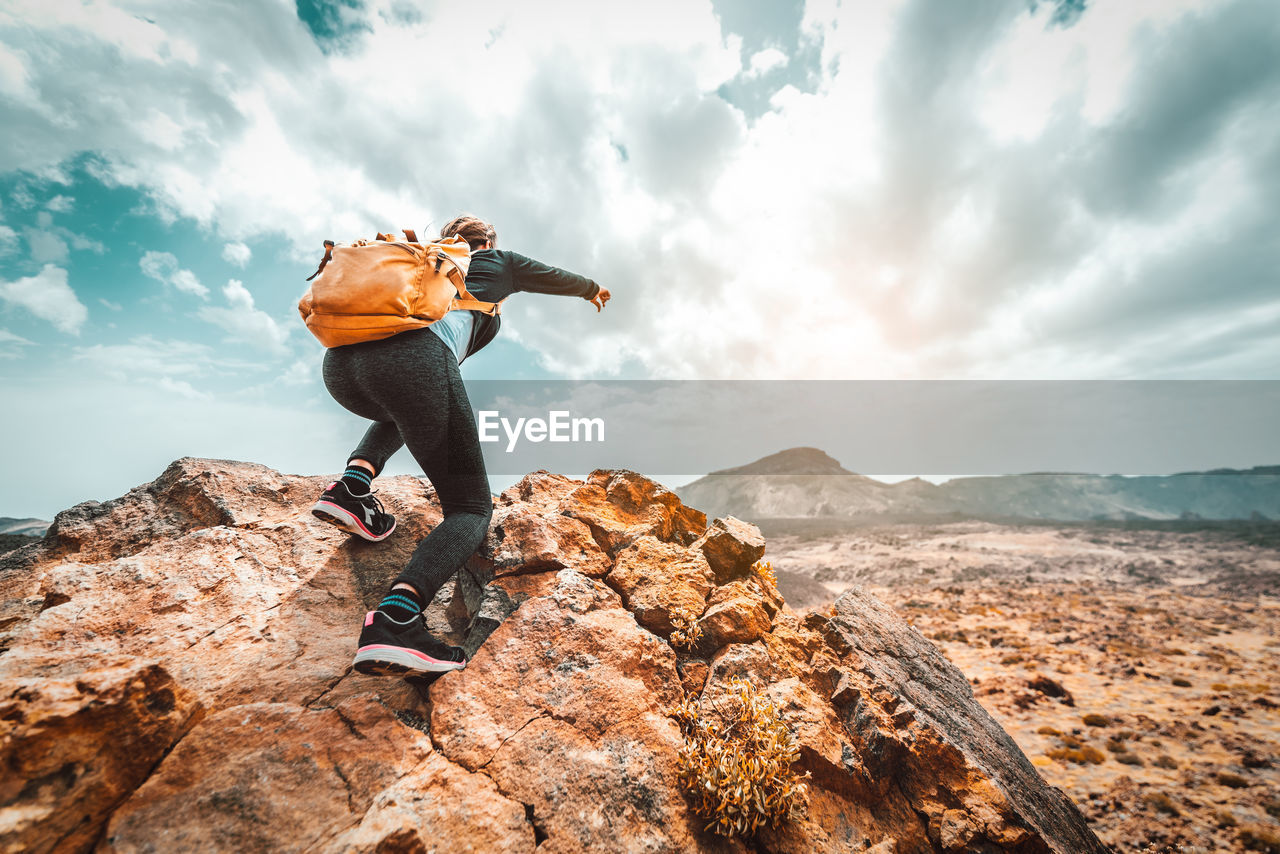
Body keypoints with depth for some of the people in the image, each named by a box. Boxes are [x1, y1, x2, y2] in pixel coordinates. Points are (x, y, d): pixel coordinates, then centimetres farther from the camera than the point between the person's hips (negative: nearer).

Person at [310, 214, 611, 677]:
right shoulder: (498, 261, 28)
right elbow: (558, 278, 43)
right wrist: (593, 289, 64)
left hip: (340, 361, 7)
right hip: (416, 358, -7)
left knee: (402, 412, 42)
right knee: (470, 508, 1)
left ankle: (353, 483, 14)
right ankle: (394, 619, -25)